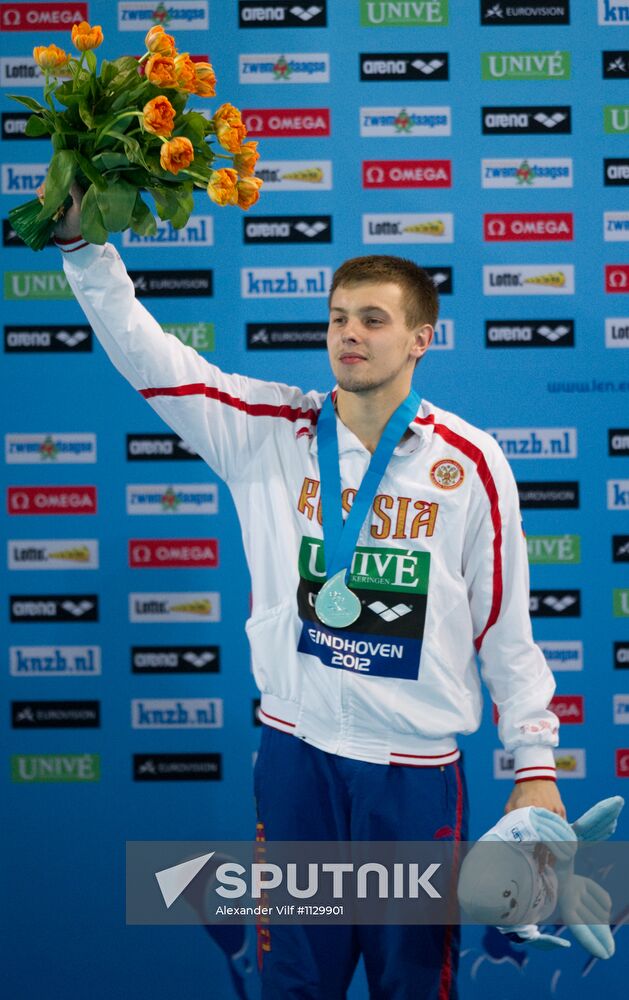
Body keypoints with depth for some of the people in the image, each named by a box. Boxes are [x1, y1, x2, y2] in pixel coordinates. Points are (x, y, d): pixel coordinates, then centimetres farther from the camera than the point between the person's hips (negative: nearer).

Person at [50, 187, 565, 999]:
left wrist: (535, 764, 1)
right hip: (296, 750, 1)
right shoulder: (271, 432, -1)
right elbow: (146, 355, -8)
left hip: (417, 766, -1)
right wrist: (82, 238, -19)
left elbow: (503, 622, 1)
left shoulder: (471, 464, -4)